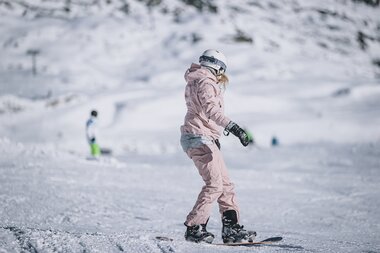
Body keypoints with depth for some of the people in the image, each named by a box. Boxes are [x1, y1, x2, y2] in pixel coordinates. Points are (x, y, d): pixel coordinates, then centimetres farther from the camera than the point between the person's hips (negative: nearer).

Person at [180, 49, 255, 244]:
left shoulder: (196, 82, 21)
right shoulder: (205, 83, -12)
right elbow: (211, 109, -29)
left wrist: (214, 137, 43)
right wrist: (233, 127, -40)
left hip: (204, 138, 11)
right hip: (200, 138, -11)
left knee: (225, 183, 8)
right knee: (214, 184, -15)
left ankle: (231, 228, 5)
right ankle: (194, 228, -12)